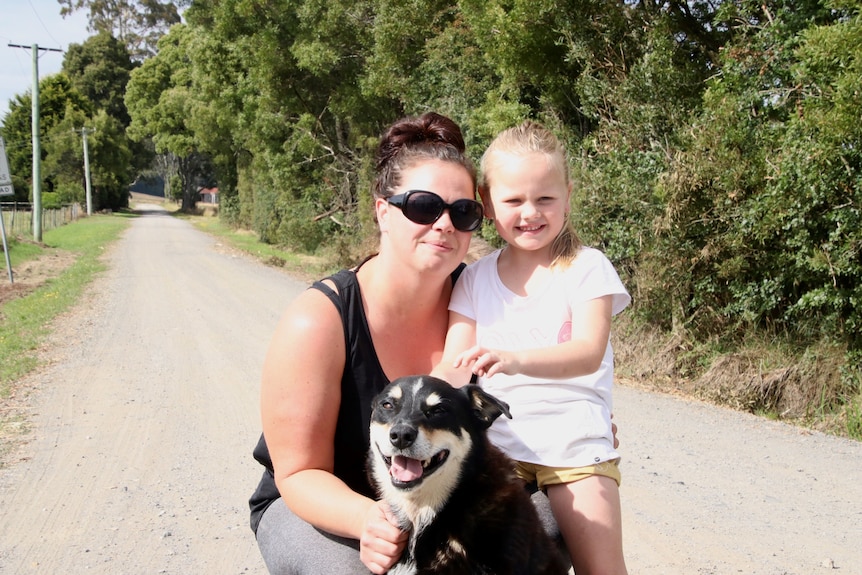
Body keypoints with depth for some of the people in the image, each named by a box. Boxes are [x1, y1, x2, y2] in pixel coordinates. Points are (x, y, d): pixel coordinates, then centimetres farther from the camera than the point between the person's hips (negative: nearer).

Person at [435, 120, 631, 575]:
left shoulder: (586, 268, -3)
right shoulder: (475, 279, 7)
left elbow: (588, 353, -18)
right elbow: (454, 364, 1)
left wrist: (515, 359, -37)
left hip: (574, 440, -2)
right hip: (497, 439, 2)